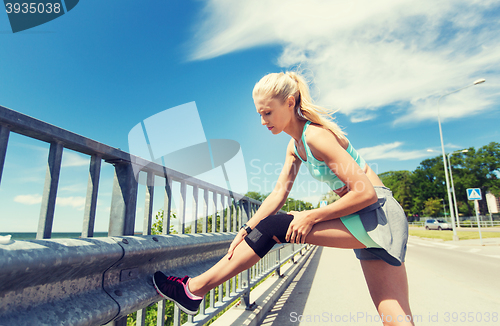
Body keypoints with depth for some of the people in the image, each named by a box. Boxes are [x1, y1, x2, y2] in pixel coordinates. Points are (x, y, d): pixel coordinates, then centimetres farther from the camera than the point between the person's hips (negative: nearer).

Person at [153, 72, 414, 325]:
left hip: (374, 214, -9)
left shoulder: (316, 135, -19)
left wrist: (311, 217, -17)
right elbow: (279, 193, 8)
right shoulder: (295, 146, 10)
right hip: (364, 219, 9)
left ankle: (195, 289, -3)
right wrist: (246, 231, 1)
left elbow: (366, 193, -21)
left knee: (273, 227, -13)